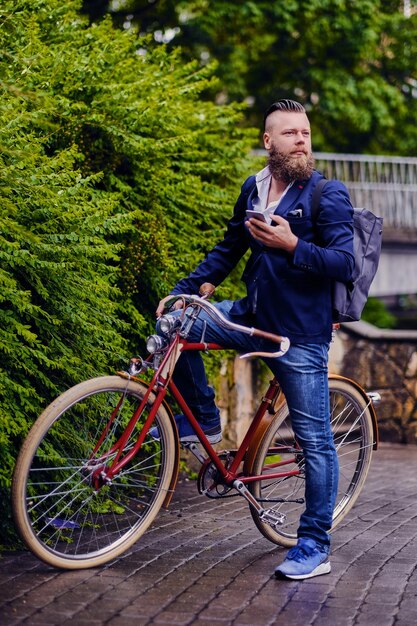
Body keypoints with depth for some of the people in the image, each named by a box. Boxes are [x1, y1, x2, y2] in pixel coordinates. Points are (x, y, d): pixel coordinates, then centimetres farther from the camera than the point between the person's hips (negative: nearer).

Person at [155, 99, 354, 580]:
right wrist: (181, 290, 9)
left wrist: (292, 245, -28)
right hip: (253, 317, 6)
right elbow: (227, 251, 18)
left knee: (314, 440, -1)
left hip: (301, 333, -6)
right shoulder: (253, 189, 9)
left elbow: (345, 264, -15)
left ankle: (315, 547, 10)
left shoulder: (328, 194, -9)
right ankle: (204, 418, 12)